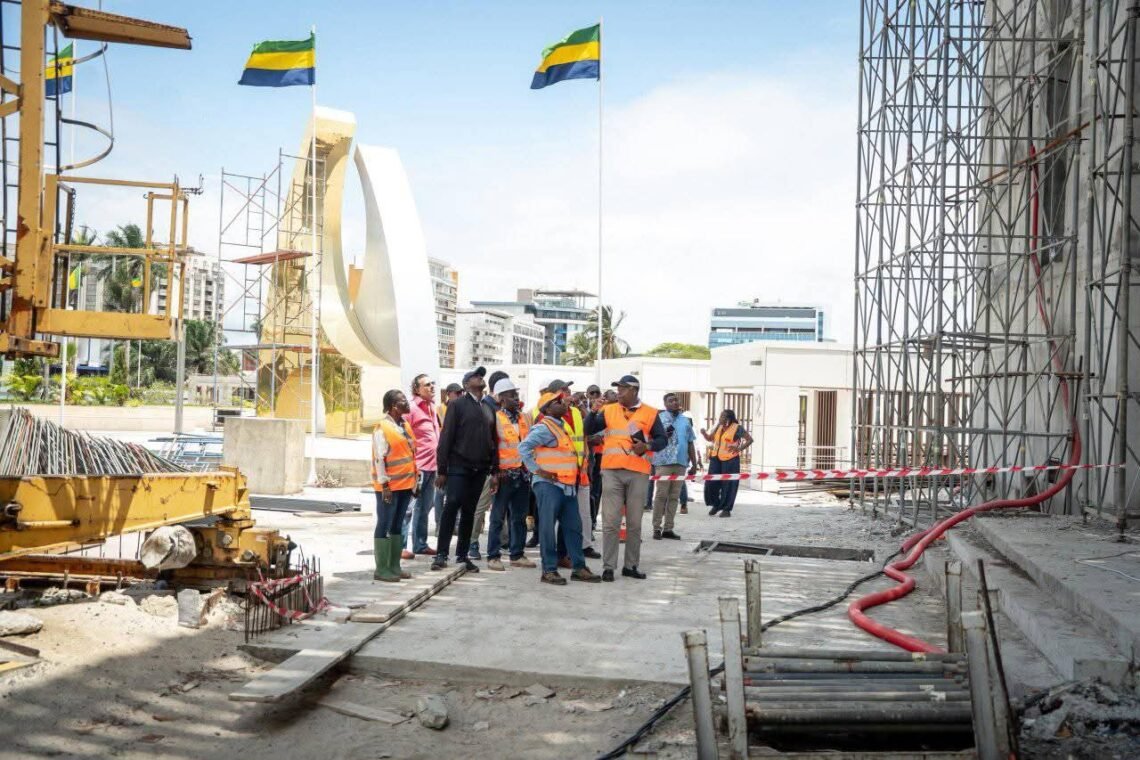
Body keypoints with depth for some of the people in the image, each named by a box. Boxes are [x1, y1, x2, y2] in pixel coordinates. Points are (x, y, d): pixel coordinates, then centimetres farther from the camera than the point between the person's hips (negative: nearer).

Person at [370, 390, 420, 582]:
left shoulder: (405, 425, 13)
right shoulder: (383, 428, -12)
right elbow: (379, 459, -15)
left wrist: (414, 482, 16)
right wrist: (384, 485, -18)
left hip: (405, 485, 8)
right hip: (389, 486, -8)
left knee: (397, 526, 12)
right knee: (384, 526, -2)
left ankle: (394, 566, 19)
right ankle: (381, 569, 1)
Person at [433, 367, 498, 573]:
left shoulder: (489, 409, 15)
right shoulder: (457, 405, -1)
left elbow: (494, 440, 16)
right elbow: (446, 437, -5)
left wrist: (494, 470, 9)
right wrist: (442, 470, -10)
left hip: (479, 469, 5)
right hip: (458, 466, -5)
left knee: (469, 512, 7)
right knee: (451, 507, -11)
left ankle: (462, 555, 13)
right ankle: (441, 553, -7)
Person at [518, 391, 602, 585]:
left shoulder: (561, 427, 19)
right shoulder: (544, 428, -10)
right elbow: (523, 447, -19)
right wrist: (537, 470, -18)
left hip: (568, 486, 9)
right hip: (549, 485, -9)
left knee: (573, 527, 9)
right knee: (548, 528, -4)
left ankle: (578, 567, 15)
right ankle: (549, 570, 0)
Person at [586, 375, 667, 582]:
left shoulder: (650, 413, 5)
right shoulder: (608, 410, 9)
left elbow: (662, 439, 6)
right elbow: (588, 431, 8)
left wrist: (647, 446, -12)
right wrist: (594, 412, -7)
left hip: (638, 473, 0)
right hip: (612, 471, 0)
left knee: (635, 523, 7)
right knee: (610, 521, -2)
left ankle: (630, 565, 17)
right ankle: (608, 566, 2)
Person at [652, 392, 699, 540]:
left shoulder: (686, 421, 16)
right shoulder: (659, 418, 2)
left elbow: (690, 444, 18)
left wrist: (694, 464, 15)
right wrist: (664, 434, -19)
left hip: (681, 463, 5)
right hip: (663, 462, -5)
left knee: (674, 496, 5)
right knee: (661, 495, -5)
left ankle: (668, 528, 10)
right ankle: (657, 528, -1)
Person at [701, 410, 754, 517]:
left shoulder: (737, 428, -4)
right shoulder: (719, 428, 14)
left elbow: (749, 439, -2)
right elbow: (710, 438, 20)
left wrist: (739, 449, -11)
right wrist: (704, 433, 1)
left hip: (729, 460, -6)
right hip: (716, 459, 6)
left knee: (728, 485, -1)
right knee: (711, 483, 2)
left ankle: (727, 509, 8)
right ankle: (716, 505, 22)